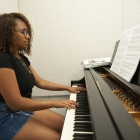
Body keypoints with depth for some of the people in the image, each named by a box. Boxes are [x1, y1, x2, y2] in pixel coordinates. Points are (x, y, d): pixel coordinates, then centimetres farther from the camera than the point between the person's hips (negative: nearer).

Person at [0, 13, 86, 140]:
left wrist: (67, 88, 10)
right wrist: (54, 103, -24)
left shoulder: (21, 57, 7)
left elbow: (40, 82, 13)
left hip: (26, 109, 9)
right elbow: (16, 103, -27)